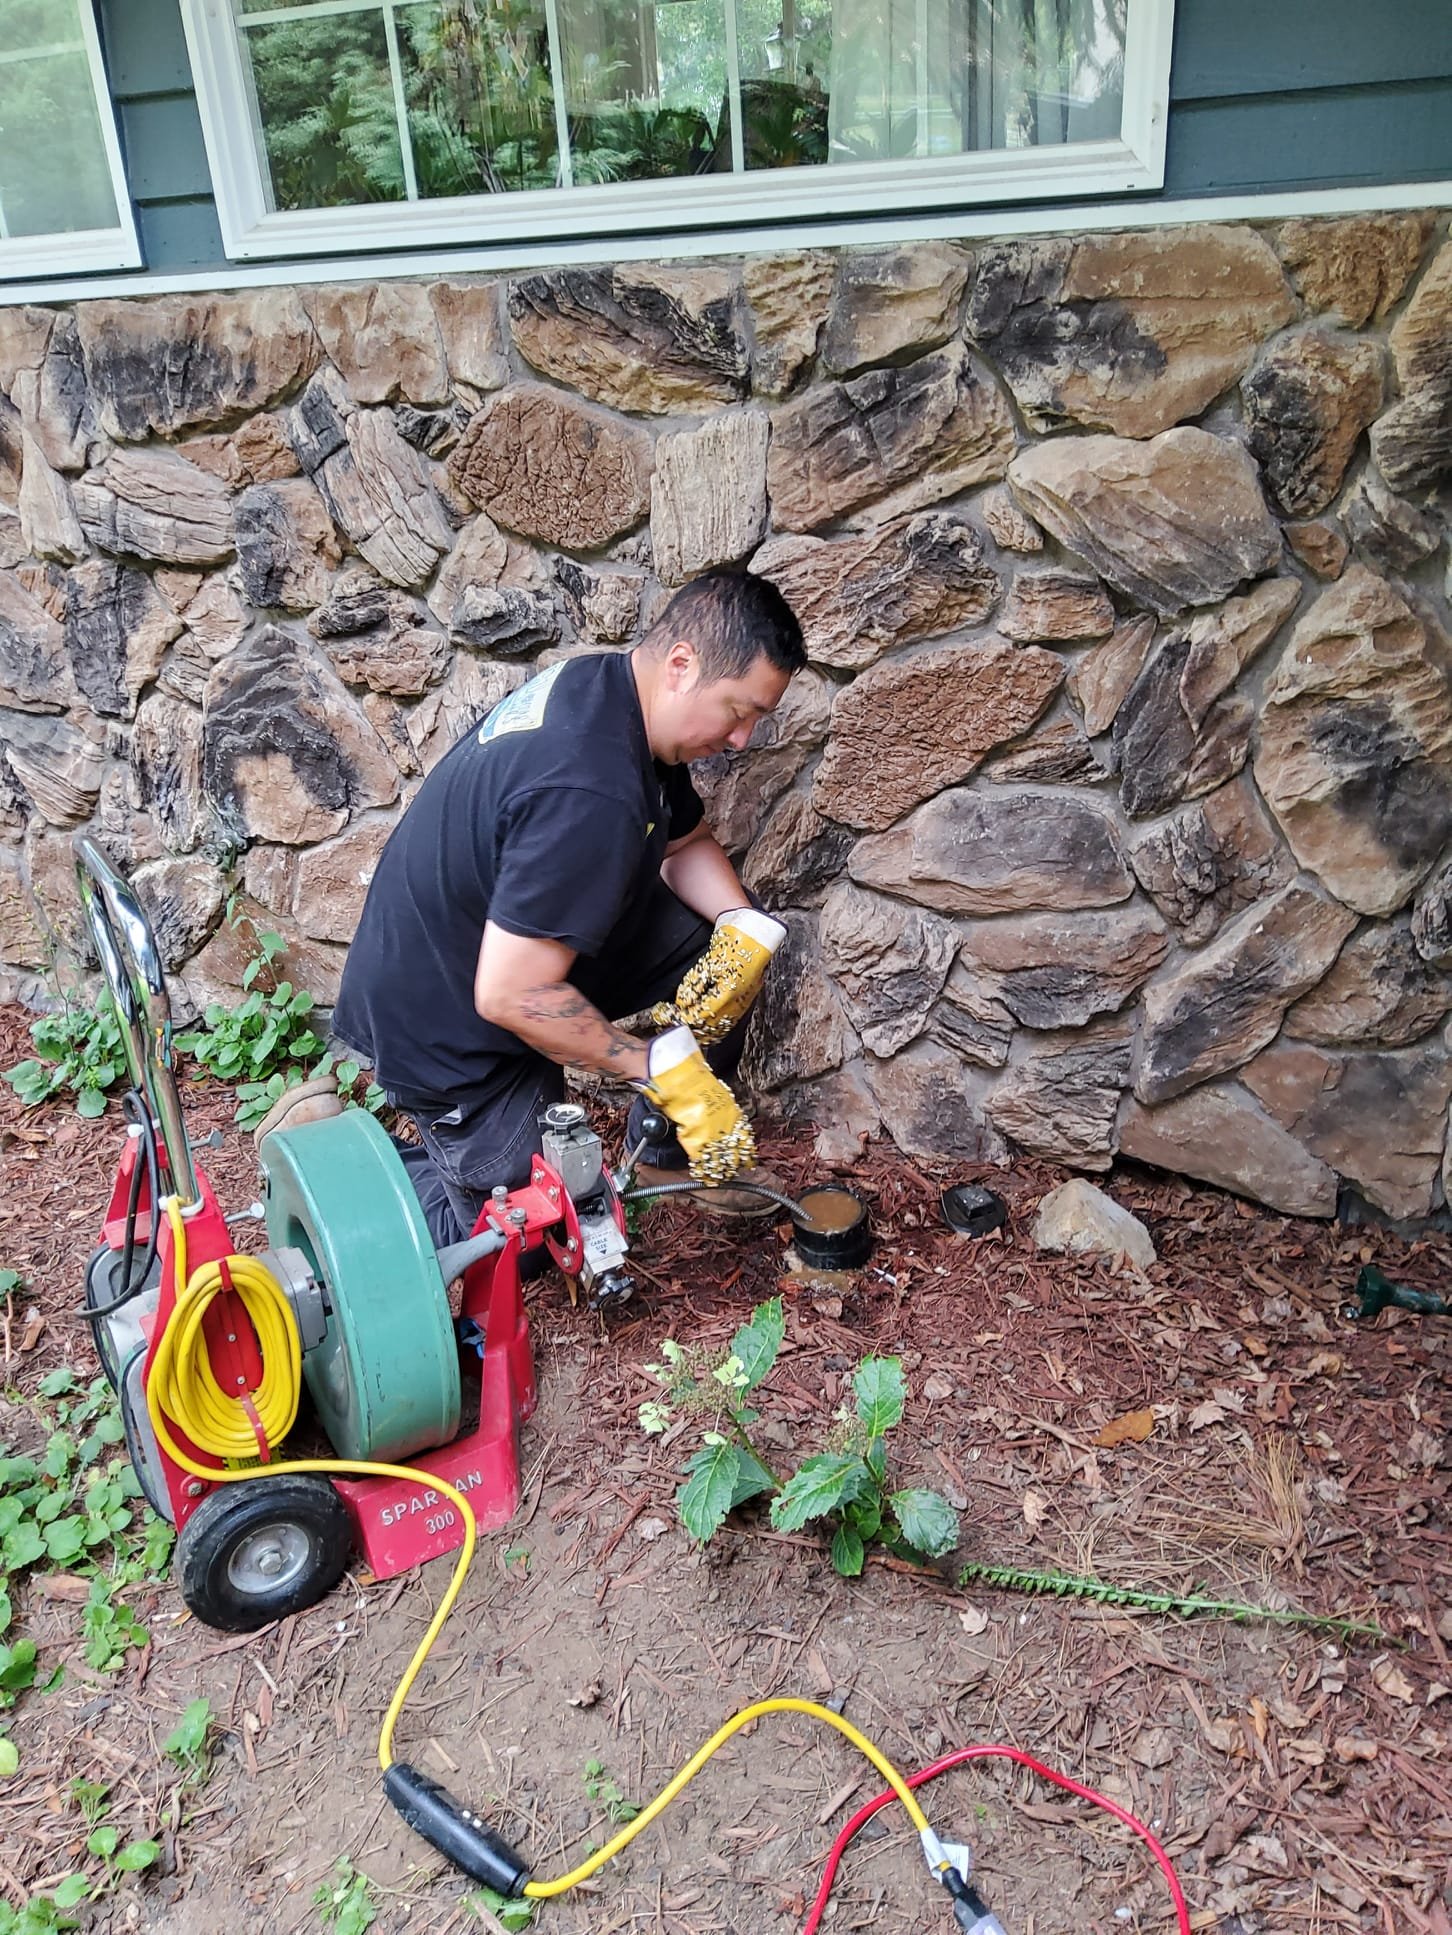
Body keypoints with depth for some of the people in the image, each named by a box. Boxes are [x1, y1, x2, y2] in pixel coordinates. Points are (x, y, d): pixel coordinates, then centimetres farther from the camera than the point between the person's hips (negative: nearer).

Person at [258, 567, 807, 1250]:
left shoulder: (606, 686, -5)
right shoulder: (588, 795, -36)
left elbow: (687, 843, 9)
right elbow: (511, 996, -33)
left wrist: (745, 929, -10)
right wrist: (664, 1067, -26)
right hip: (448, 1030, -9)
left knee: (723, 944, 0)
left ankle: (668, 1157, 17)